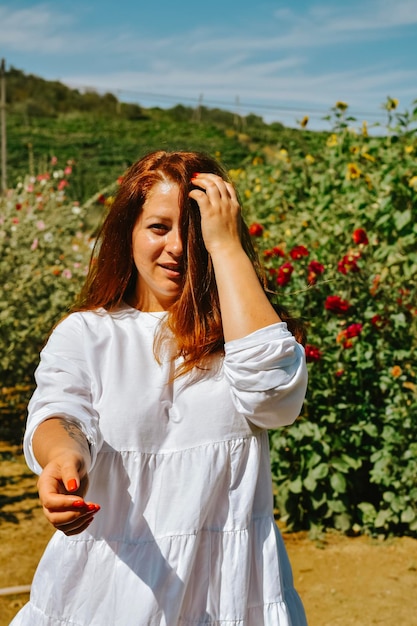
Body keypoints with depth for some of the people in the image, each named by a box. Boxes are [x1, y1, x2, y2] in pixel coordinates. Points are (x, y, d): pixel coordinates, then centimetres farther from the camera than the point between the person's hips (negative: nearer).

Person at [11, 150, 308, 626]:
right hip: (106, 588, 0)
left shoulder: (242, 322, 2)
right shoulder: (85, 333, 0)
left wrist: (225, 246, -15)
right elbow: (60, 415, -17)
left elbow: (274, 396, -19)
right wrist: (63, 457, -42)